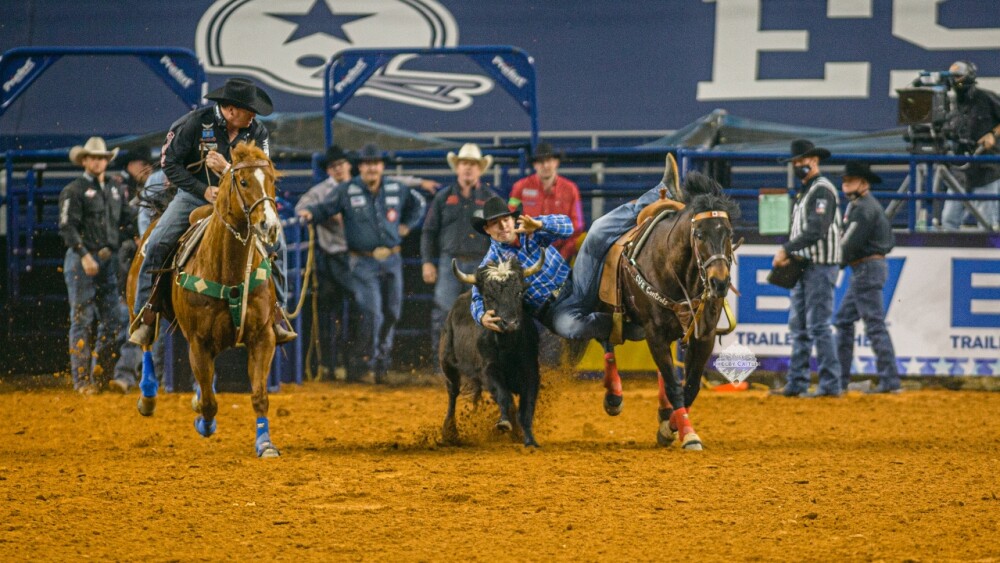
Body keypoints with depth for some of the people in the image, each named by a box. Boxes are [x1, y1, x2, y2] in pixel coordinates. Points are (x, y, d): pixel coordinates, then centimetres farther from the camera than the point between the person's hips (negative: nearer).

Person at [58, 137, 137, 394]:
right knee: (83, 319, -1)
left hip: (109, 260, 5)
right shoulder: (74, 191, -3)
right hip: (82, 261, -5)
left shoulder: (115, 190, 16)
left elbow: (125, 223, 20)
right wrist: (84, 255, -22)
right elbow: (68, 227, -11)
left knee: (113, 320, 1)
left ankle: (104, 374, 7)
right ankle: (82, 380, 2)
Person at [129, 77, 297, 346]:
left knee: (274, 241, -17)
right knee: (156, 244, -21)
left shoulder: (257, 133, -3)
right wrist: (204, 190, -17)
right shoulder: (195, 123, -12)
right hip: (193, 196, -2)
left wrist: (229, 170, -24)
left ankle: (274, 309, -7)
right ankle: (145, 314, -11)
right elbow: (170, 163, -8)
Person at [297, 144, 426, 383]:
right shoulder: (347, 191, -2)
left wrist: (407, 225, 16)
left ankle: (382, 362, 23)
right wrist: (310, 213, -23)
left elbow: (419, 203, 26)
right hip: (363, 262, -5)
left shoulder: (397, 191, 9)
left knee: (392, 312, 9)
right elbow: (325, 208, -3)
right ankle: (362, 362, -7)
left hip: (392, 261, 5)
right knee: (371, 312, -16)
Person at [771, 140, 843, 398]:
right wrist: (789, 255, 6)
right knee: (799, 326, 10)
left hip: (820, 267, -10)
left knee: (818, 326, -11)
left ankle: (830, 384, -10)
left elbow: (816, 231, -22)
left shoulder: (822, 190, -12)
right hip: (803, 267, 10)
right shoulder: (804, 191, 19)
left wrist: (786, 249, -17)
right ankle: (797, 384, 13)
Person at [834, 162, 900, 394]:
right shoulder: (872, 205, 18)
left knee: (875, 324, -11)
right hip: (866, 270, 11)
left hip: (866, 268, -11)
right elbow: (889, 242, 20)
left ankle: (889, 381, -13)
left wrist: (836, 264, -3)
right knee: (843, 320, 15)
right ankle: (840, 379, 17)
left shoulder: (863, 208, -14)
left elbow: (851, 243, -19)